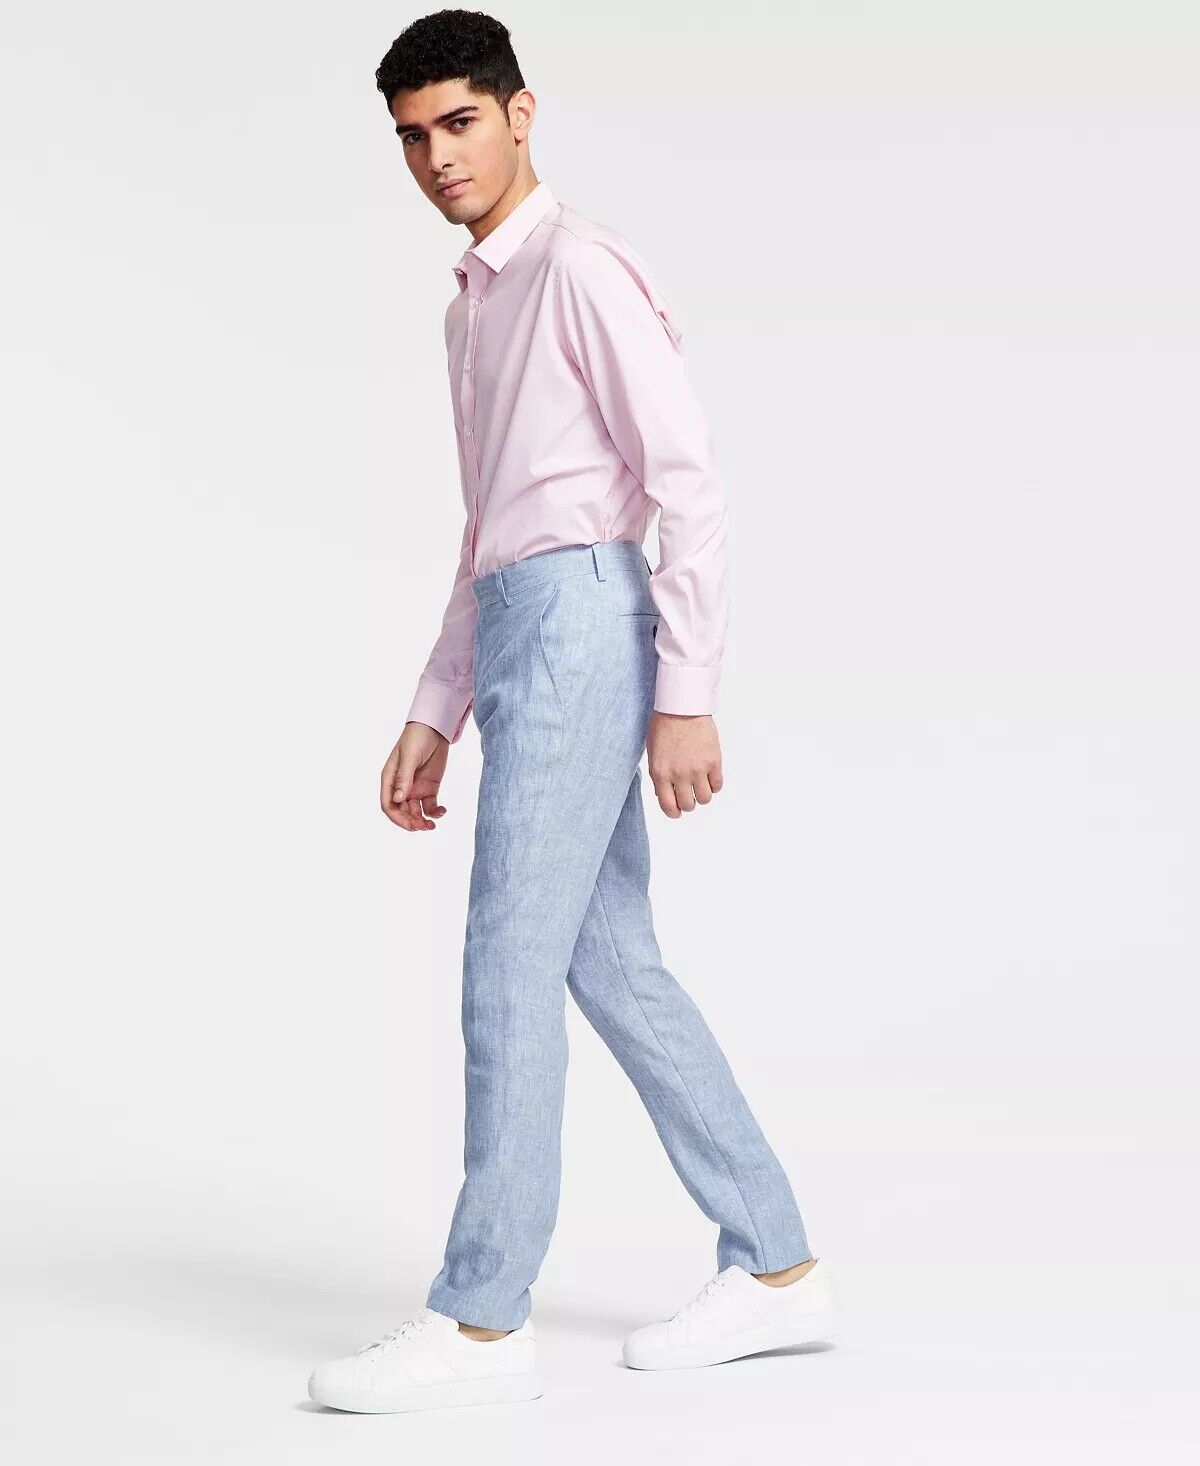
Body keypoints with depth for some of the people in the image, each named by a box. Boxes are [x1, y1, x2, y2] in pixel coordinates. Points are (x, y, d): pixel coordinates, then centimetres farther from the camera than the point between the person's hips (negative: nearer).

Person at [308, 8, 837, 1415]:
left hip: (578, 620, -10)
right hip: (515, 630, 10)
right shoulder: (472, 306, 21)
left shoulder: (583, 267, -7)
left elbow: (689, 483, -13)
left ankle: (481, 1319, -4)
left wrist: (688, 694, -17)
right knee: (614, 967, 10)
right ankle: (775, 1268, 17)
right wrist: (431, 715, 22)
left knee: (510, 967, -9)